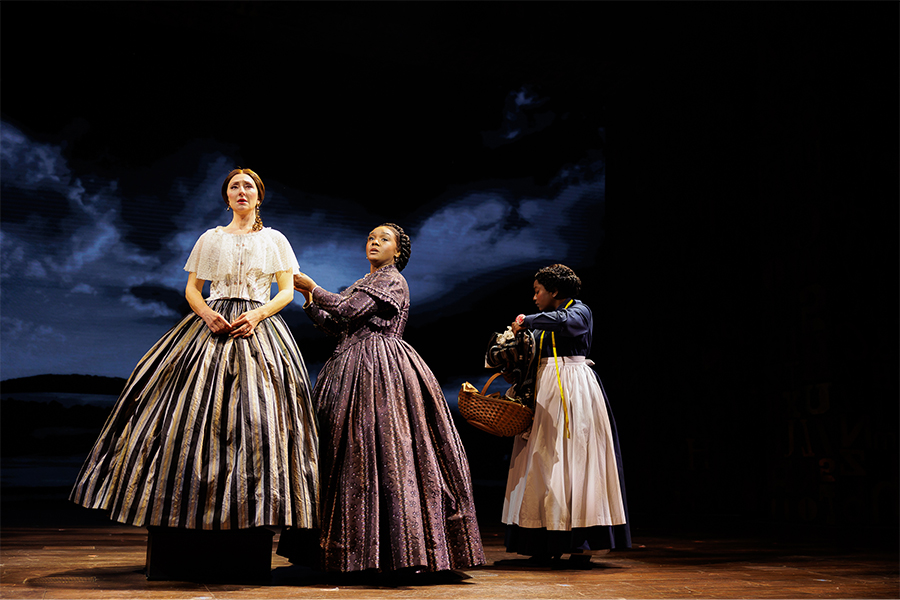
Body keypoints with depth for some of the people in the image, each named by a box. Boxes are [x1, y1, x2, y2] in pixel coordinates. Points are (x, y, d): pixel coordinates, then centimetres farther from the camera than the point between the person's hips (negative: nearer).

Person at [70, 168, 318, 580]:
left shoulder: (274, 240, 12)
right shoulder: (210, 239, 14)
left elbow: (287, 292, 6)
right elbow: (191, 288, 12)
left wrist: (257, 315, -12)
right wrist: (207, 314, -9)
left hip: (258, 327, 0)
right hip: (212, 326, 1)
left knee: (258, 414, -12)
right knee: (195, 410, -9)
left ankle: (255, 512, -7)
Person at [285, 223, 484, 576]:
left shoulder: (391, 279, -3)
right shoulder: (363, 284, 24)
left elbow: (349, 311, -14)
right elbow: (336, 327, 18)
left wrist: (313, 287, -5)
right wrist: (310, 302, 6)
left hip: (380, 370, -9)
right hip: (353, 369, 9)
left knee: (384, 449, -13)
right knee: (352, 453, 5)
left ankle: (407, 547, -10)